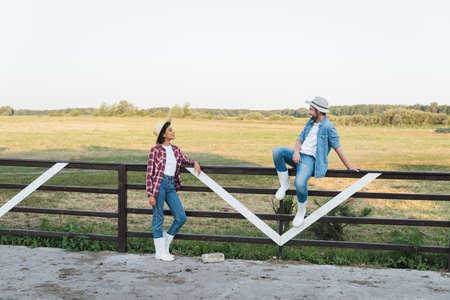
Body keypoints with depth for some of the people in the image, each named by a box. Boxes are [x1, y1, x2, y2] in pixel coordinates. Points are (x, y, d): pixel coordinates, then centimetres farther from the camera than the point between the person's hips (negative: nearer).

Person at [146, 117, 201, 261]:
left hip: (171, 186, 6)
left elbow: (185, 160, 29)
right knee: (158, 218, 1)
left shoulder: (175, 150, 12)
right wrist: (150, 194, -11)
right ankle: (159, 252, 12)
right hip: (159, 184, -6)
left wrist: (195, 163, 5)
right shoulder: (155, 150, -5)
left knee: (181, 217, 2)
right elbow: (149, 173, -6)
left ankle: (165, 244, 21)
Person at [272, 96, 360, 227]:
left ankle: (301, 209, -3)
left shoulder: (328, 127, -7)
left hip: (310, 159, -7)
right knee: (277, 151, -20)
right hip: (298, 156, 7)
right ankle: (284, 184, -7)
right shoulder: (310, 123, 16)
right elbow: (300, 139, 15)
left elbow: (337, 148, -5)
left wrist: (348, 166, -2)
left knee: (299, 183, -33)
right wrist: (296, 151, -7)